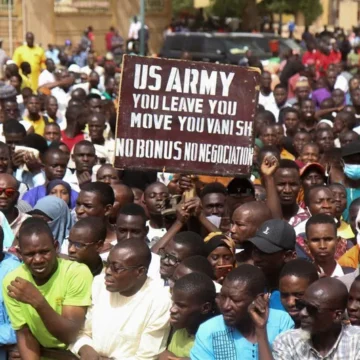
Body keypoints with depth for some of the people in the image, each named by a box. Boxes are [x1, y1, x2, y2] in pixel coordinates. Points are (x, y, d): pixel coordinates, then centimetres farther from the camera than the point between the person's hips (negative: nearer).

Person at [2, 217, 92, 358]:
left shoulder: (78, 273, -17)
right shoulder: (11, 281, -7)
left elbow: (69, 335, -20)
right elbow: (24, 332, -1)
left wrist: (38, 301, -32)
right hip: (41, 354, 3)